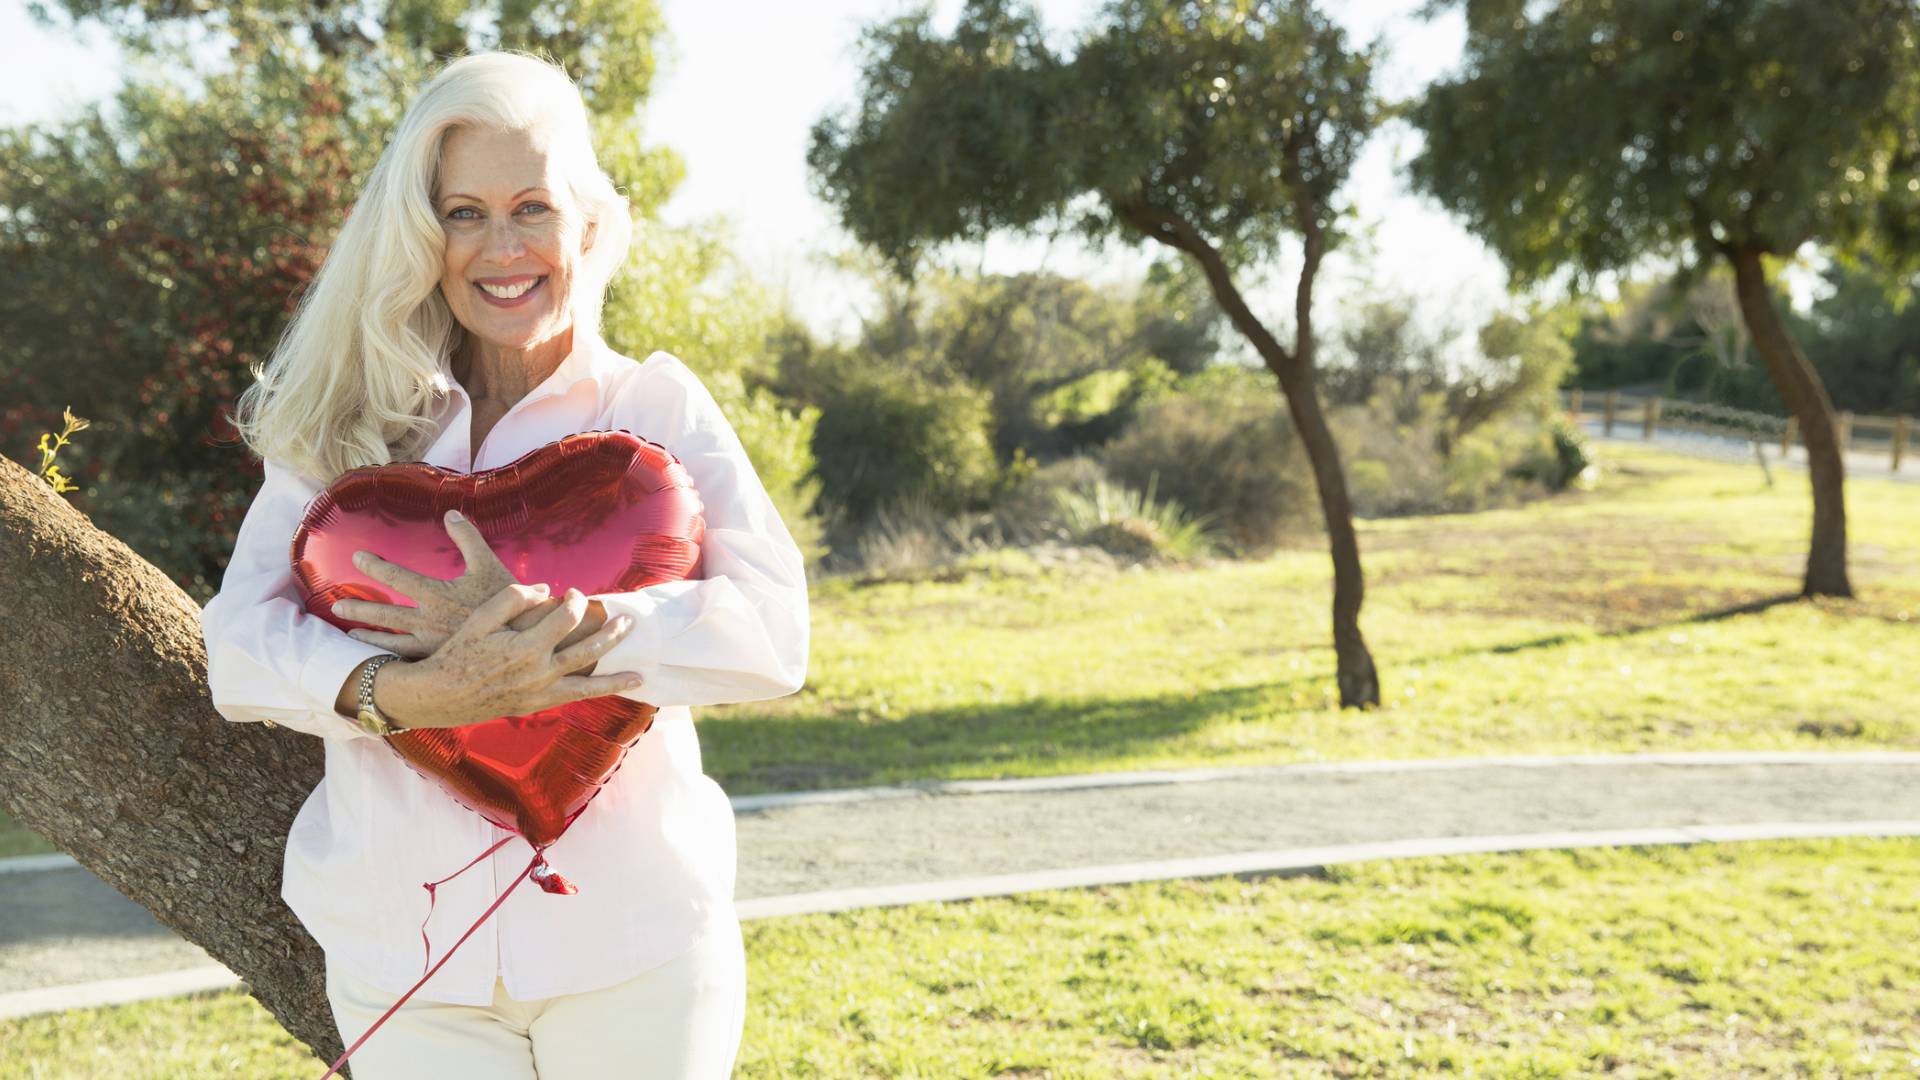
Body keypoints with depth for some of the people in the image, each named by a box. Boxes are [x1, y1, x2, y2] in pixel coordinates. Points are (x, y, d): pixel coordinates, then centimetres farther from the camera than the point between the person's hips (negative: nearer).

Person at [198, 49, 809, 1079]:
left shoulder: (657, 405, 0)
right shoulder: (346, 423, 5)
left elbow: (773, 627, -13)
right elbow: (239, 643, -7)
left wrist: (528, 619, -23)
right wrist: (413, 693, -25)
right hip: (400, 946, 1)